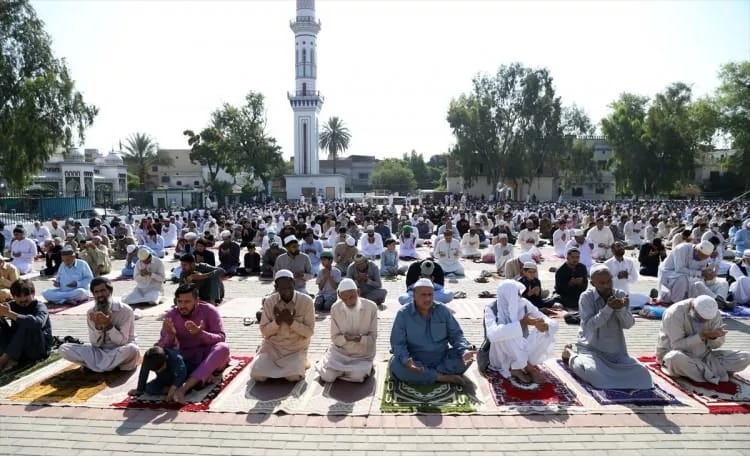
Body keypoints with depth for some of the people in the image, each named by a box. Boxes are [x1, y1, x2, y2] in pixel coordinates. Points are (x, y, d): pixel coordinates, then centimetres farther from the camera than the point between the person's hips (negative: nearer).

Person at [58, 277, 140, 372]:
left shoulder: (125, 310, -14)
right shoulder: (91, 313, -1)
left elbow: (122, 342, -17)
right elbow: (95, 344, -6)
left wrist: (108, 325, -30)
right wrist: (97, 326, -23)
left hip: (121, 352, -4)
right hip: (100, 352, 4)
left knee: (132, 349, -39)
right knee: (63, 348, -12)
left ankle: (96, 363, -12)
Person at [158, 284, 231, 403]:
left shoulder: (209, 310, -10)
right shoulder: (171, 315, -3)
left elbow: (221, 338, -17)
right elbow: (162, 347, -5)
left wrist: (200, 333, -35)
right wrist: (170, 335, -27)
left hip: (210, 357, -2)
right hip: (187, 359, 2)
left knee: (223, 347, -35)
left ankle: (184, 387, -45)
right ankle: (203, 376, -29)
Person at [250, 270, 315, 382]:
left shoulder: (306, 301, -12)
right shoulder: (269, 301, -6)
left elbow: (309, 332, -11)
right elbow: (264, 331, -4)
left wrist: (291, 321, -25)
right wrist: (277, 321, -23)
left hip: (296, 349, -2)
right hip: (272, 347, 2)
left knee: (294, 376, -25)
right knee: (257, 375, -17)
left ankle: (299, 362, 10)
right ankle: (275, 365, 15)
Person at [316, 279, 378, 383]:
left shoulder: (371, 307, -16)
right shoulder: (335, 308, -12)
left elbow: (373, 336, -9)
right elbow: (335, 338, -5)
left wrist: (360, 339, -30)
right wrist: (345, 338, -28)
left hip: (362, 354, -1)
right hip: (340, 351, 2)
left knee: (357, 376, -24)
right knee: (327, 376, -15)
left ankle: (364, 367, 10)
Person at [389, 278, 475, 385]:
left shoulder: (443, 310, 0)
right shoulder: (403, 314, -7)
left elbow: (456, 334, 3)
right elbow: (398, 344, -11)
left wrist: (464, 351, -19)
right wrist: (406, 360, -32)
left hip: (442, 359, 2)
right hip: (416, 361, -2)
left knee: (466, 358, -20)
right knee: (396, 366, -33)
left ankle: (424, 374, -23)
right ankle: (442, 377, -23)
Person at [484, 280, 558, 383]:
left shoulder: (524, 304, -7)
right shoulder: (492, 309, -18)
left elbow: (553, 324, -8)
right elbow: (492, 334, -39)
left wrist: (545, 326, -33)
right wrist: (521, 323, -39)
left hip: (523, 351, 4)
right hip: (502, 357, -4)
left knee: (547, 332, -16)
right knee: (505, 333, -33)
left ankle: (517, 368, -12)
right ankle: (530, 369, -14)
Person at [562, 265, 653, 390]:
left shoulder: (620, 295, 0)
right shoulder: (587, 297, -11)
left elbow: (629, 324, -8)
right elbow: (589, 325, -21)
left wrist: (621, 309, -28)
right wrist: (609, 308, -29)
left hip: (616, 351, 5)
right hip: (592, 349, -4)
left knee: (641, 372, -11)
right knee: (593, 372, -31)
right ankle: (571, 355, 7)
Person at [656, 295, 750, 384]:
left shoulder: (715, 314, -5)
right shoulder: (675, 313, -22)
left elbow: (716, 344, 1)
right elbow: (677, 346, -25)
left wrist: (714, 337, -22)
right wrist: (702, 336, -32)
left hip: (704, 357, 5)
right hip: (675, 355, -5)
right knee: (676, 358, -42)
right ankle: (720, 373, -20)